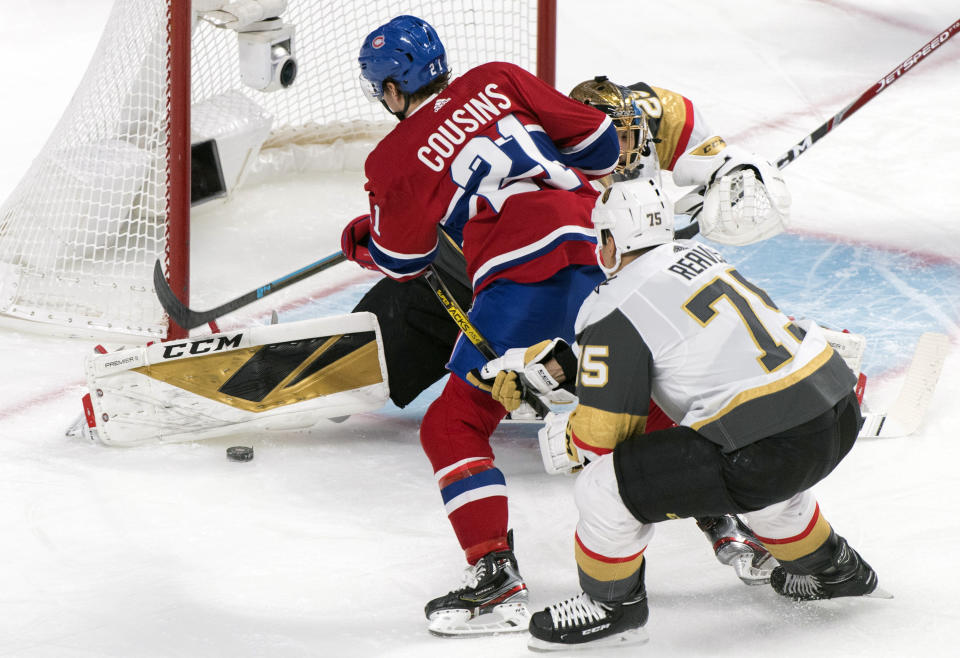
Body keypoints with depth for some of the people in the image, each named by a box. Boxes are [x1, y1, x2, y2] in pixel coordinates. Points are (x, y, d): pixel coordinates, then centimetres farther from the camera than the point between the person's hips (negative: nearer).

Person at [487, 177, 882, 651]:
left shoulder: (616, 309, -7)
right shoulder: (697, 255, 17)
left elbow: (603, 431, -2)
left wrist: (564, 440, 20)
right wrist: (571, 371, 34)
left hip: (770, 449, -9)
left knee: (604, 487, -2)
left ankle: (612, 607, 20)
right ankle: (833, 569, 53)